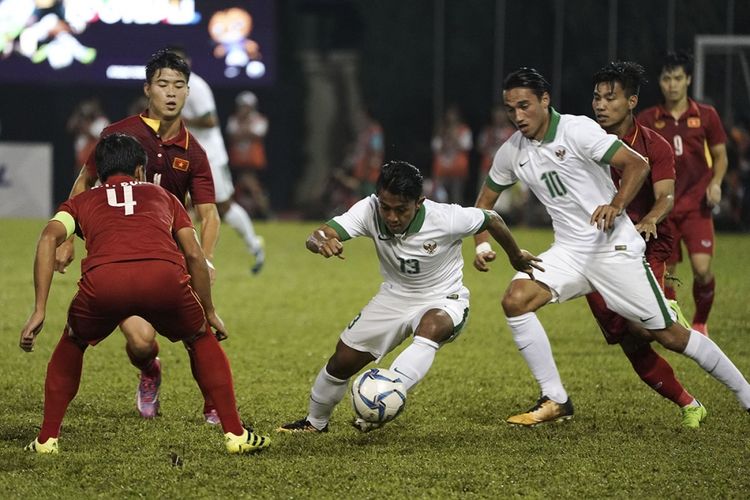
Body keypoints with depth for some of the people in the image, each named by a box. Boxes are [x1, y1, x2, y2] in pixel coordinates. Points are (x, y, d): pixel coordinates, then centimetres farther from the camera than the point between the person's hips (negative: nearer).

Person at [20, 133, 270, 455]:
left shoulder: (81, 202, 33)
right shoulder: (162, 196, 37)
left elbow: (49, 239, 14)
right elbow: (194, 255, 29)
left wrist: (39, 311, 10)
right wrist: (209, 312, 41)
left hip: (103, 280, 0)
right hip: (164, 275, 0)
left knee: (71, 346, 31)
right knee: (202, 341, 30)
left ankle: (47, 438, 25)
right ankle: (235, 434, 23)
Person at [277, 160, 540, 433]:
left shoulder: (446, 219, -29)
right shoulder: (369, 210, -23)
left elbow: (492, 220, -10)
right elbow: (315, 236, -31)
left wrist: (516, 256, 8)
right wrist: (323, 242, -57)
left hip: (444, 301, -3)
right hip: (394, 297, 4)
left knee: (430, 327, -39)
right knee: (343, 361, 4)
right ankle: (315, 422, 32)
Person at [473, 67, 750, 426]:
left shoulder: (577, 130, -13)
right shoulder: (512, 152, 5)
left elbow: (637, 165, -19)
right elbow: (486, 199, 20)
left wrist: (616, 206, -35)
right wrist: (482, 245, 4)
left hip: (614, 247, -5)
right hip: (569, 252, 5)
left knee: (668, 334, -3)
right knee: (515, 300, -18)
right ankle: (555, 401, -10)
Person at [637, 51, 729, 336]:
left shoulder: (706, 116, 3)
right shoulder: (647, 120, 3)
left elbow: (720, 155, 10)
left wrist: (715, 183, -7)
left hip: (696, 205, -1)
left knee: (702, 268, -15)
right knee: (664, 276, -1)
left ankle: (700, 323, 9)